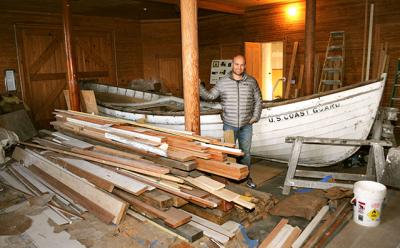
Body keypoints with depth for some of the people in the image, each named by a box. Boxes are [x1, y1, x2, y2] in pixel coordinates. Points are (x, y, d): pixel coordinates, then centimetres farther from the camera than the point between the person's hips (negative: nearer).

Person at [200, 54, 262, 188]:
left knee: (246, 152, 12)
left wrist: (255, 117, 0)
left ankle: (246, 176, 30)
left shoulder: (252, 81, 1)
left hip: (246, 126, 1)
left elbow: (258, 101, 8)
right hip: (229, 125, -1)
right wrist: (199, 86, -11)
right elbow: (209, 96, 3)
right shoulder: (223, 82, -2)